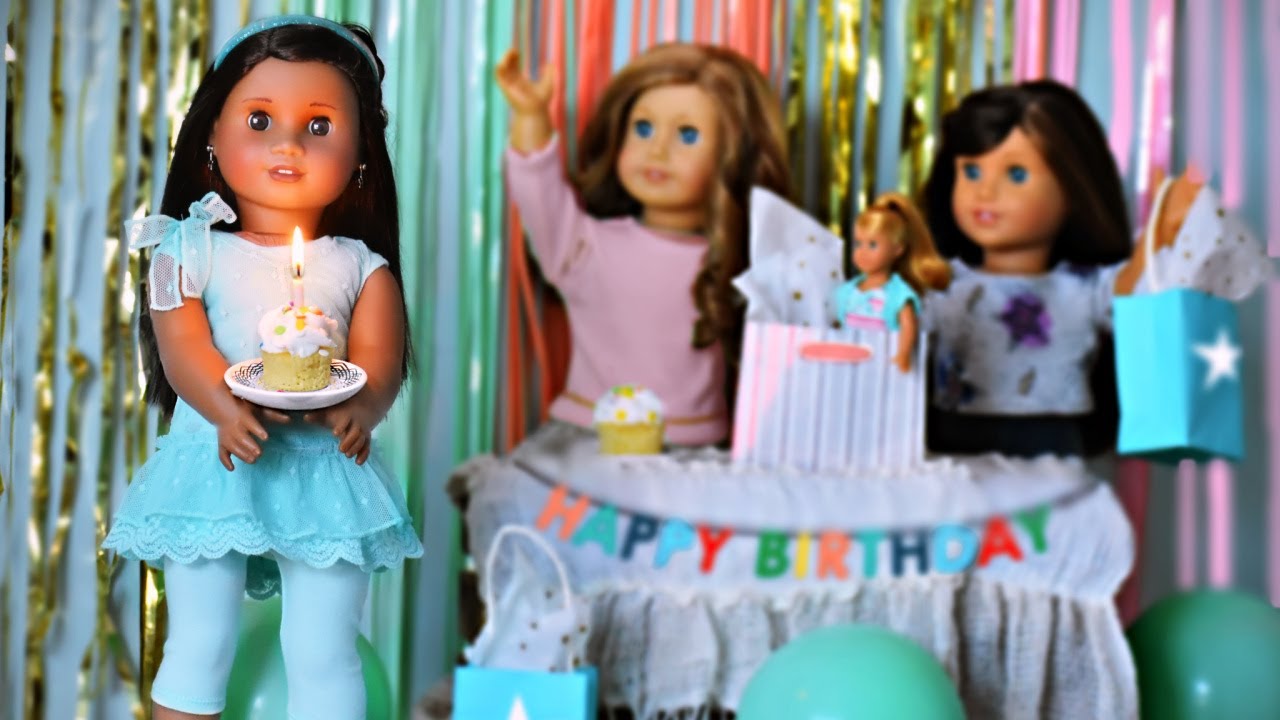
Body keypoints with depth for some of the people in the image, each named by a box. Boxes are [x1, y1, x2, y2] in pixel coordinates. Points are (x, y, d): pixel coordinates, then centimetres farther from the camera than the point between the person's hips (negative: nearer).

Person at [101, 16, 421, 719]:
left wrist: (362, 408, -30)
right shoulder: (195, 252, 3)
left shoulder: (360, 265, 6)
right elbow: (181, 345, -9)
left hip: (325, 475, 1)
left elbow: (379, 357, -6)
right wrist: (227, 409, -29)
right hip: (214, 471, 0)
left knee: (323, 660, 5)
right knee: (196, 652, 8)